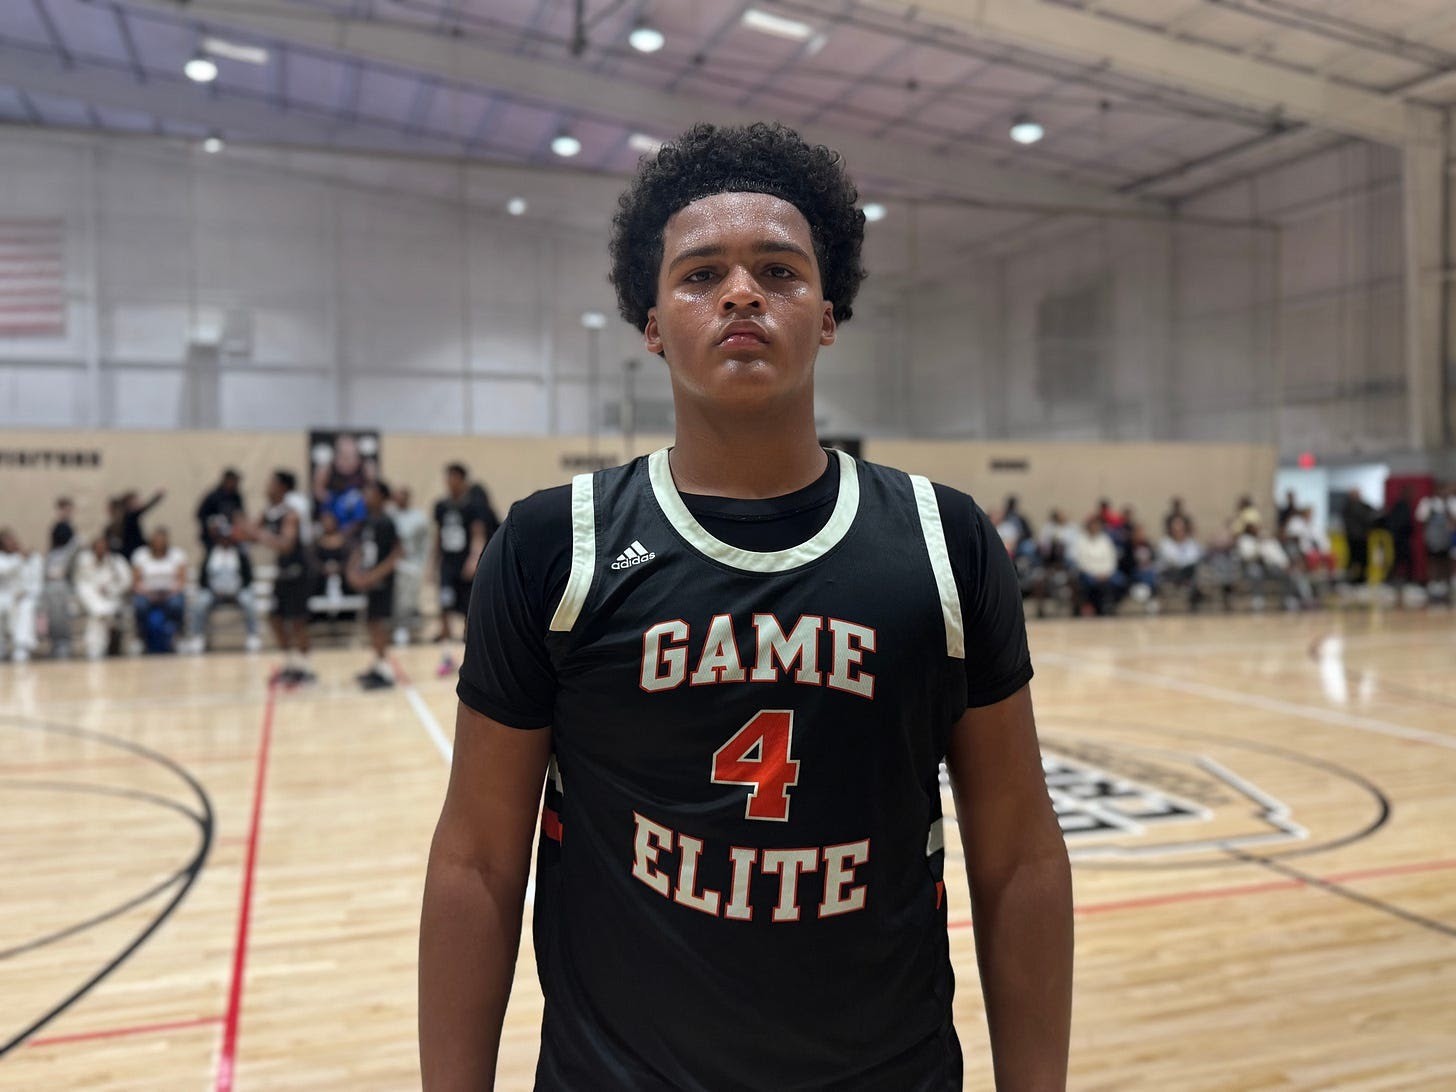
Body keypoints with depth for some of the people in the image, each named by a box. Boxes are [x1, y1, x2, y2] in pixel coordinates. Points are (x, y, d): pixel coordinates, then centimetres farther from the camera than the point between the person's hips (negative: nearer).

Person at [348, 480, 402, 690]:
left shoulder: (385, 523, -15)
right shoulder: (366, 522, 9)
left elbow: (398, 552, -19)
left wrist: (375, 574, -23)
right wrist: (353, 569, 1)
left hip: (382, 580, -8)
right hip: (369, 580, 8)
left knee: (379, 623, -6)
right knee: (371, 623, 14)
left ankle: (386, 672, 0)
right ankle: (378, 665, 26)